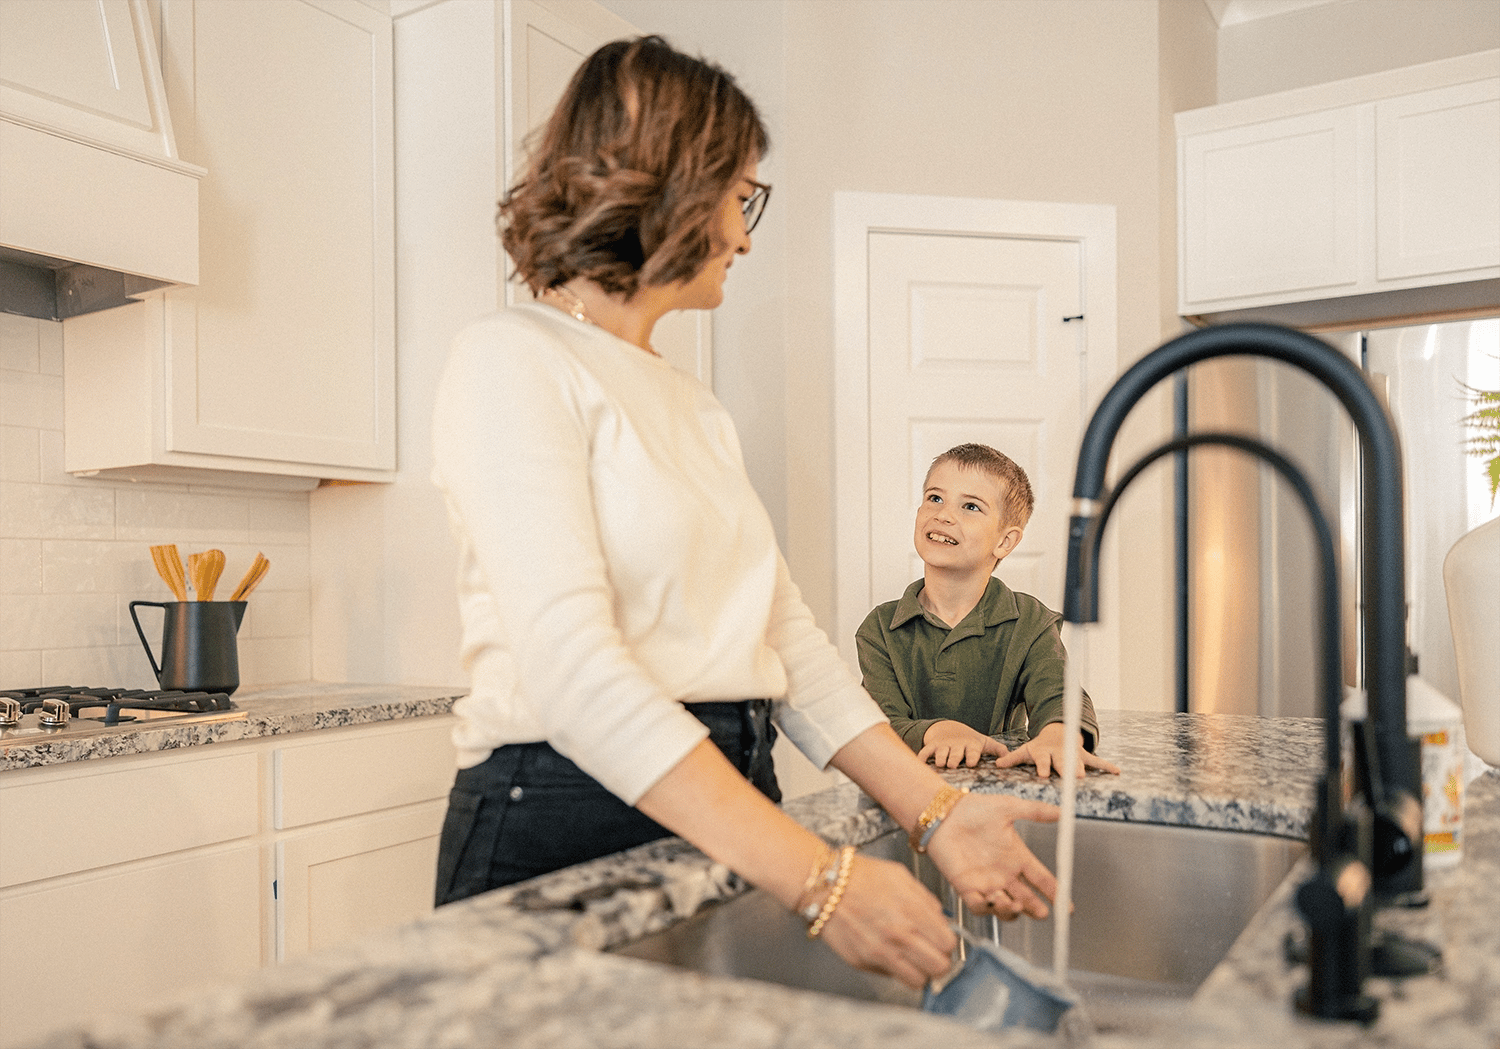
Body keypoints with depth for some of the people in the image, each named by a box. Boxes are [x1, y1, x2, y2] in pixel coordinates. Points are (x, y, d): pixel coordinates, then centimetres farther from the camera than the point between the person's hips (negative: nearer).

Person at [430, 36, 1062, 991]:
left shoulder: (697, 407, 14)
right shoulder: (513, 361, -10)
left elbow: (789, 639, 9)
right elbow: (573, 669, -22)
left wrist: (935, 810, -1)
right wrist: (817, 875, -27)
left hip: (725, 822, 7)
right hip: (564, 830, -7)